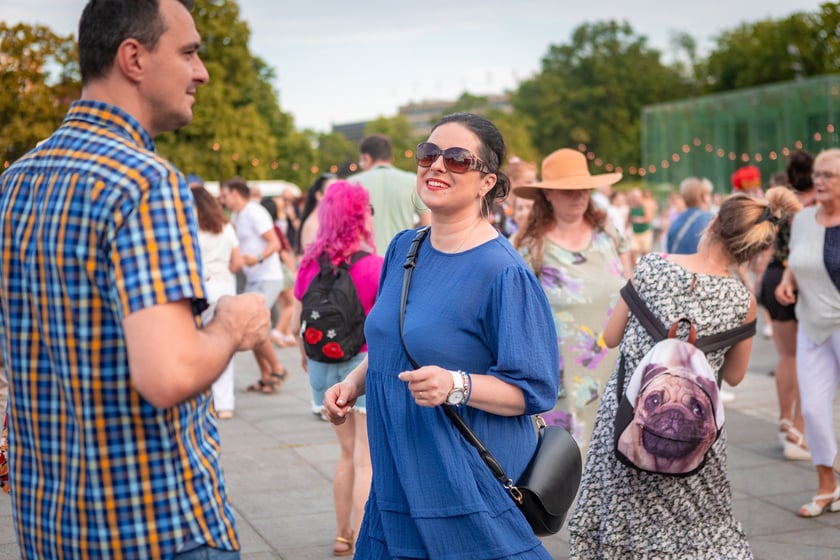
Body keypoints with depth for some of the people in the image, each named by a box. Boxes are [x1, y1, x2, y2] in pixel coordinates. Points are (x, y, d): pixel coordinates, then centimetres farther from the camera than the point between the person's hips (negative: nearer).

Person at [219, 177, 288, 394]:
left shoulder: (254, 213, -14)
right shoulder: (239, 216, 14)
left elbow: (275, 243, -21)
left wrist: (258, 259, -35)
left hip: (267, 279, -9)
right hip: (253, 279, 9)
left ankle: (277, 369, -1)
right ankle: (266, 377, 14)